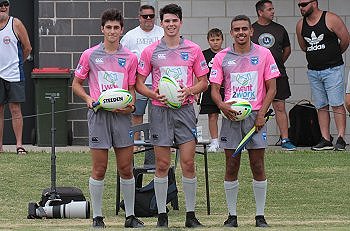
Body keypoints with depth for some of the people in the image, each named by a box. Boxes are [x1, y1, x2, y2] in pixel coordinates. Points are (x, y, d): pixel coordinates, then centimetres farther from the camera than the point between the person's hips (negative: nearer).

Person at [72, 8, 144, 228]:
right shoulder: (90, 55, 3)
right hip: (99, 114, -1)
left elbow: (132, 89, 11)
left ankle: (130, 215, 11)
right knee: (99, 169, -1)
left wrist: (131, 106, -8)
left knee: (126, 169, 3)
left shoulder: (130, 58, 6)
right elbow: (77, 83, 11)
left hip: (122, 115, 1)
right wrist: (88, 98, -7)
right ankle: (97, 216, 7)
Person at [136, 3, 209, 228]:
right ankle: (162, 215, 7)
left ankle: (191, 215, 5)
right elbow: (139, 83, 6)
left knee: (188, 163, -2)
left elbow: (203, 81, 9)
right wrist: (154, 94, -12)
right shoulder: (150, 51, 4)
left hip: (185, 109, 0)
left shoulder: (193, 50, 5)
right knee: (162, 165, 1)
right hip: (160, 110, 0)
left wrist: (190, 91, -11)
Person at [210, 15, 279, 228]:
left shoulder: (263, 54, 3)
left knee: (258, 167, -1)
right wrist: (222, 106, -15)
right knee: (231, 167, 1)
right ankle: (232, 215, 8)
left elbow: (271, 88, 3)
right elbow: (215, 88, 6)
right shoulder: (222, 57, 5)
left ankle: (260, 216, 5)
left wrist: (261, 114, -8)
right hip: (231, 116, 1)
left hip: (255, 116, -1)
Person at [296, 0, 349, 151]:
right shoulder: (300, 25, 7)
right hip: (313, 71, 5)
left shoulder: (331, 19, -10)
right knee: (321, 106, 5)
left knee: (337, 104, -8)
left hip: (333, 69, -5)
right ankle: (326, 140, 7)